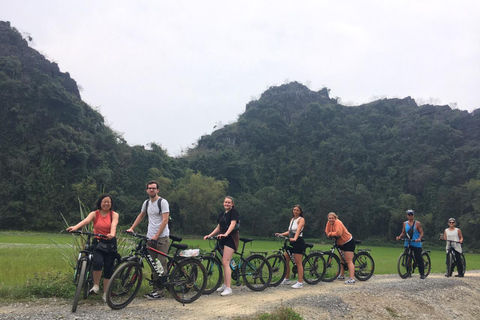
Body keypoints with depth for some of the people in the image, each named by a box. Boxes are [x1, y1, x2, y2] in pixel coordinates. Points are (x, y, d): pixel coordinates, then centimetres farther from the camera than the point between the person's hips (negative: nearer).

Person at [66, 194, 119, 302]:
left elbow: (113, 225, -18)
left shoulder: (114, 215, 2)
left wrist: (112, 234, -41)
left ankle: (105, 294, 18)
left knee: (108, 268, 2)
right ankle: (96, 285, 0)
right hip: (97, 243, -1)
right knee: (98, 262, -25)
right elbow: (86, 220, -18)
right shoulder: (94, 214, 2)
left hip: (110, 244, 1)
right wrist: (75, 227, -39)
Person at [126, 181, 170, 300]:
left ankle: (160, 292, -4)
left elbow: (165, 220, -14)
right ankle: (155, 288, 15)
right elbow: (141, 216, 29)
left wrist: (156, 236, -19)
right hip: (150, 237, 7)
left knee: (161, 264, -7)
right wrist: (131, 228, 20)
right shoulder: (146, 203, 14)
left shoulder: (163, 202, -7)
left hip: (161, 237, -7)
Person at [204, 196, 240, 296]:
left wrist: (225, 234, -34)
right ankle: (225, 285, 24)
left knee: (225, 262, -16)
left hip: (231, 238, -8)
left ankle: (228, 288, -17)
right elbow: (218, 228, 19)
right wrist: (209, 235, 6)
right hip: (223, 239, 8)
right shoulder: (222, 214, 17)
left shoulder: (234, 212, -5)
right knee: (225, 263, 13)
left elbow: (233, 224, -19)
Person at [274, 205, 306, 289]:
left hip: (298, 242, -8)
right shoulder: (292, 219, 17)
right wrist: (280, 234, 3)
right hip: (291, 242, 8)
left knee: (298, 263, -8)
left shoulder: (301, 219, -6)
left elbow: (298, 230, -24)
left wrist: (295, 238, -39)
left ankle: (300, 283, -4)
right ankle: (287, 279, 23)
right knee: (285, 260, 9)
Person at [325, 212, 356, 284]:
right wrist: (332, 235, -15)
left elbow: (338, 233, -35)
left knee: (349, 261, -13)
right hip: (341, 243, 9)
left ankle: (352, 279, -16)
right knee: (341, 260, 19)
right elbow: (327, 232, 4)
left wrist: (331, 233, -19)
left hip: (348, 242, -9)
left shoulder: (338, 222, -26)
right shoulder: (329, 223, -1)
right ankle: (342, 275, 32)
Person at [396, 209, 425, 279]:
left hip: (416, 244, -4)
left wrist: (419, 238, -24)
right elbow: (403, 233, 15)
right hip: (407, 244, 4)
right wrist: (400, 237, -5)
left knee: (419, 259, -3)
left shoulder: (417, 223, 0)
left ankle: (422, 274, 6)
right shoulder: (405, 223, 11)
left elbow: (421, 232, -5)